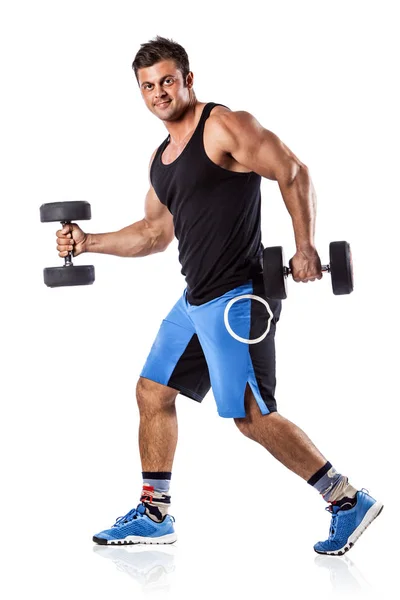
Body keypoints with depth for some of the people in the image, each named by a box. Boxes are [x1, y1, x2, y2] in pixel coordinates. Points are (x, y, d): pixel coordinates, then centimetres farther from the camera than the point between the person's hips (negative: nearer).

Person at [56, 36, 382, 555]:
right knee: (153, 392, 12)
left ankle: (348, 502, -2)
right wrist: (88, 242, 17)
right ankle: (153, 515, 23)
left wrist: (305, 247, -23)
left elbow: (293, 173, -14)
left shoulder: (224, 127, -10)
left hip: (238, 297, -9)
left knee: (252, 416, -10)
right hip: (195, 299, 9)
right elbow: (155, 232, 25)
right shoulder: (161, 158, 16)